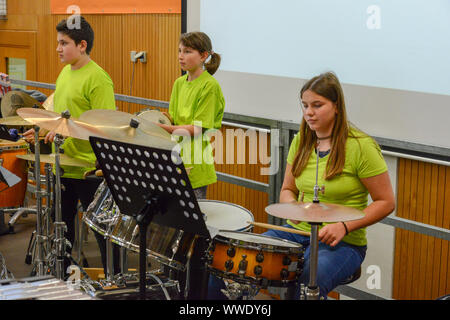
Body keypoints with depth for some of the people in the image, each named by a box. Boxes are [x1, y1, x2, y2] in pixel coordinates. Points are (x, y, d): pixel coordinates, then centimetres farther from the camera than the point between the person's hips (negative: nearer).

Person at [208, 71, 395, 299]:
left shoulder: (361, 147, -11)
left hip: (342, 243, -5)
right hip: (297, 231, 6)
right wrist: (292, 205, -8)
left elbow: (386, 202, -8)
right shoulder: (301, 141, 7)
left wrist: (344, 226, -19)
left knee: (308, 283, -36)